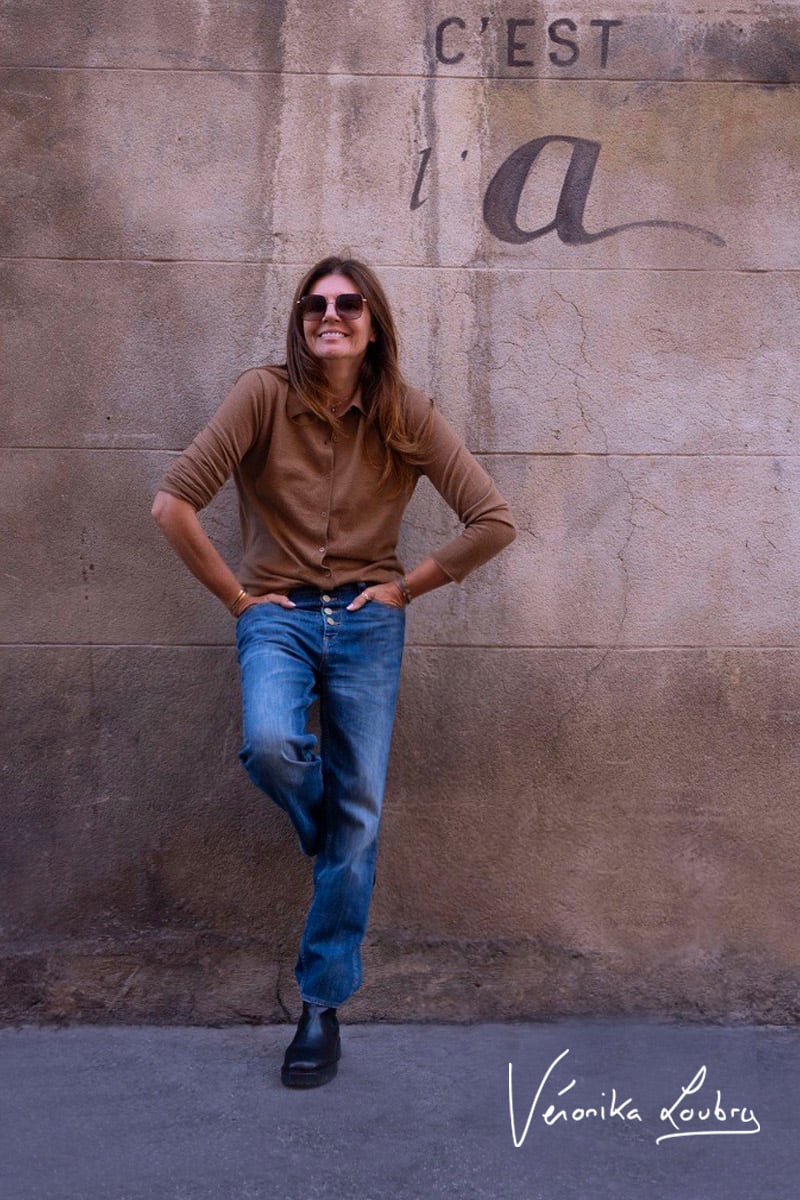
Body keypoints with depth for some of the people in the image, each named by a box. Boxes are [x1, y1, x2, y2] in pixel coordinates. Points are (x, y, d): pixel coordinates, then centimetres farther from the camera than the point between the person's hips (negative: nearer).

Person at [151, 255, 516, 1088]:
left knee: (359, 817, -1)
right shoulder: (264, 395, -6)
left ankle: (323, 1004, 16)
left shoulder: (405, 415, 0)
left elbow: (493, 522, 0)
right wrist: (236, 595, -6)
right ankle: (320, 824, 8)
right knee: (269, 746, -31)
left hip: (367, 621, 1)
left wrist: (406, 587, -2)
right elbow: (173, 504, -10)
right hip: (279, 614, -1)